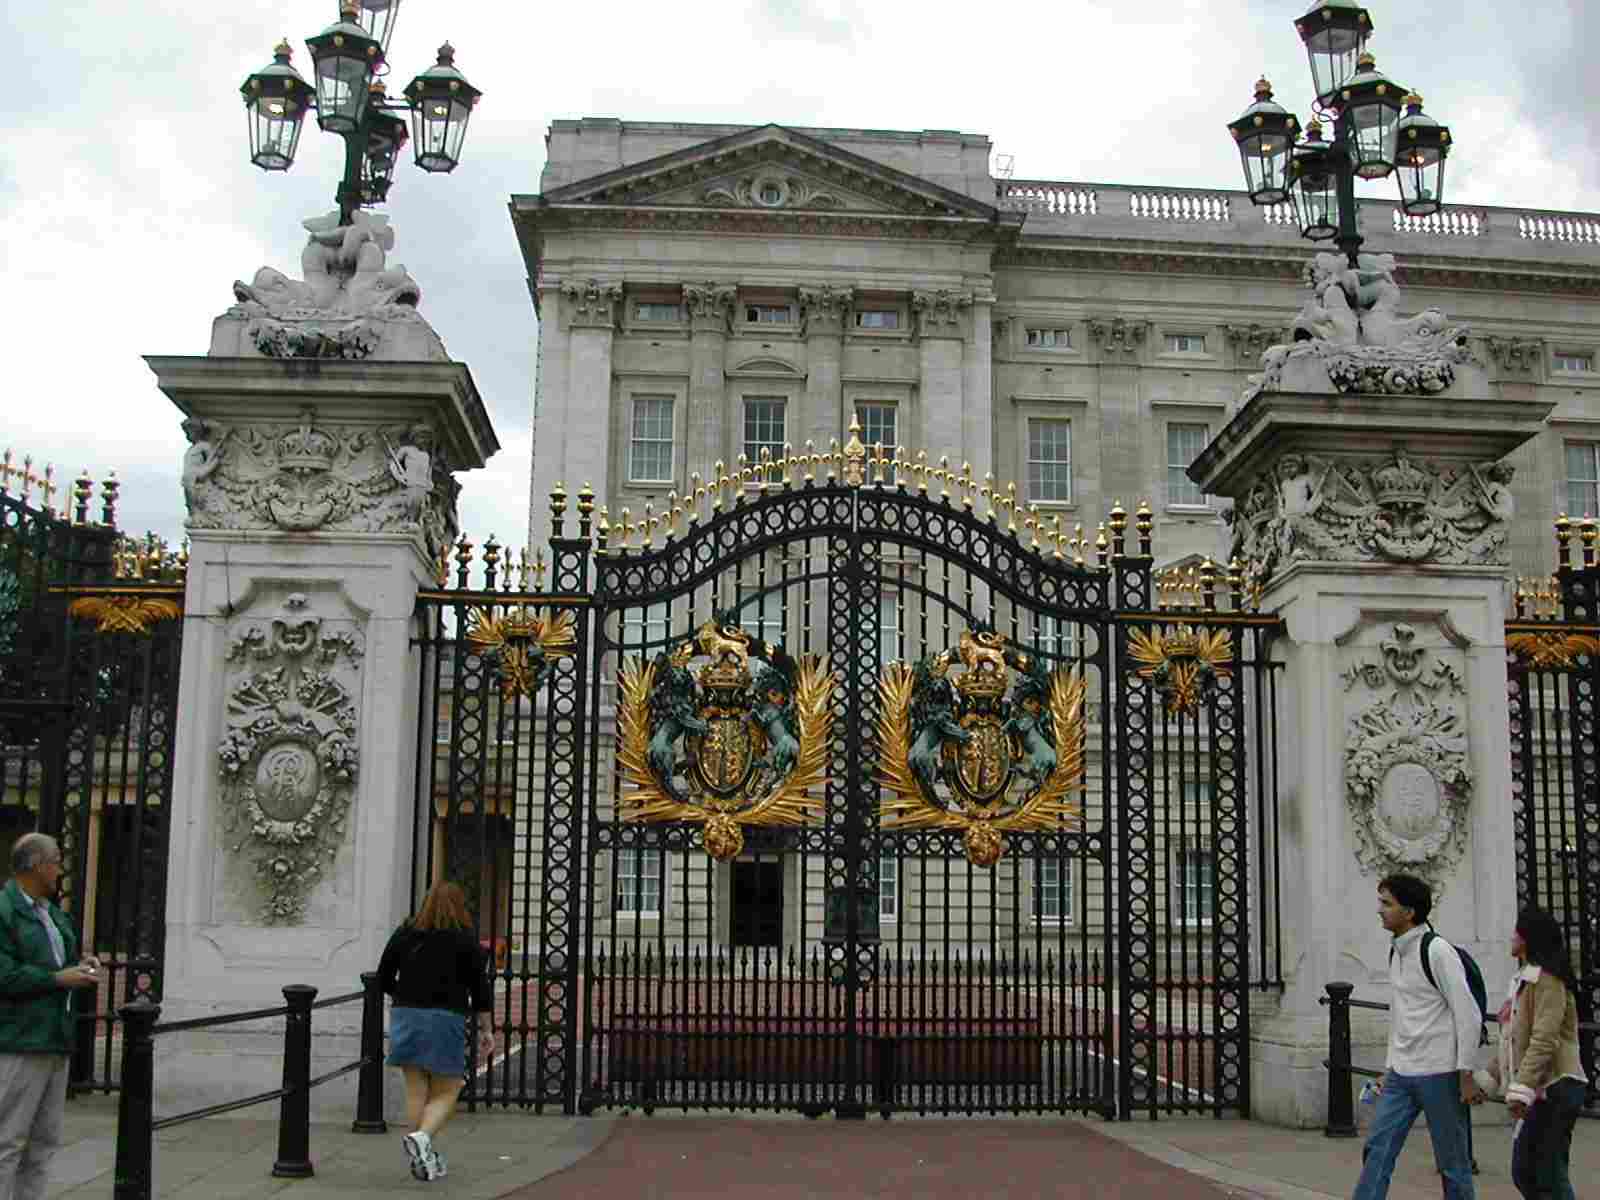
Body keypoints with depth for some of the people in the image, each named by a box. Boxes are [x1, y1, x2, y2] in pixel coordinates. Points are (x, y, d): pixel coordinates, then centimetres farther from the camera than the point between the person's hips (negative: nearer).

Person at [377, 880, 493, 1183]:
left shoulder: (404, 934, 5)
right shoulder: (465, 940, -3)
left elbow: (383, 979, 9)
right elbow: (479, 988, -2)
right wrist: (486, 1029, 5)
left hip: (405, 1017, 4)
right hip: (445, 1019, -4)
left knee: (416, 1092, 11)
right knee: (446, 1094, 6)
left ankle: (423, 1158, 10)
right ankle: (422, 1137, -18)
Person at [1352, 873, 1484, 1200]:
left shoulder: (1437, 951, -13)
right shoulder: (1395, 952, 11)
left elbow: (1468, 1014, -14)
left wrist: (1465, 1075, -15)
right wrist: (1389, 1067, 17)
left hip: (1439, 1074, -7)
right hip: (1400, 1075, 7)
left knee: (1451, 1161, 3)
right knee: (1377, 1150, 0)